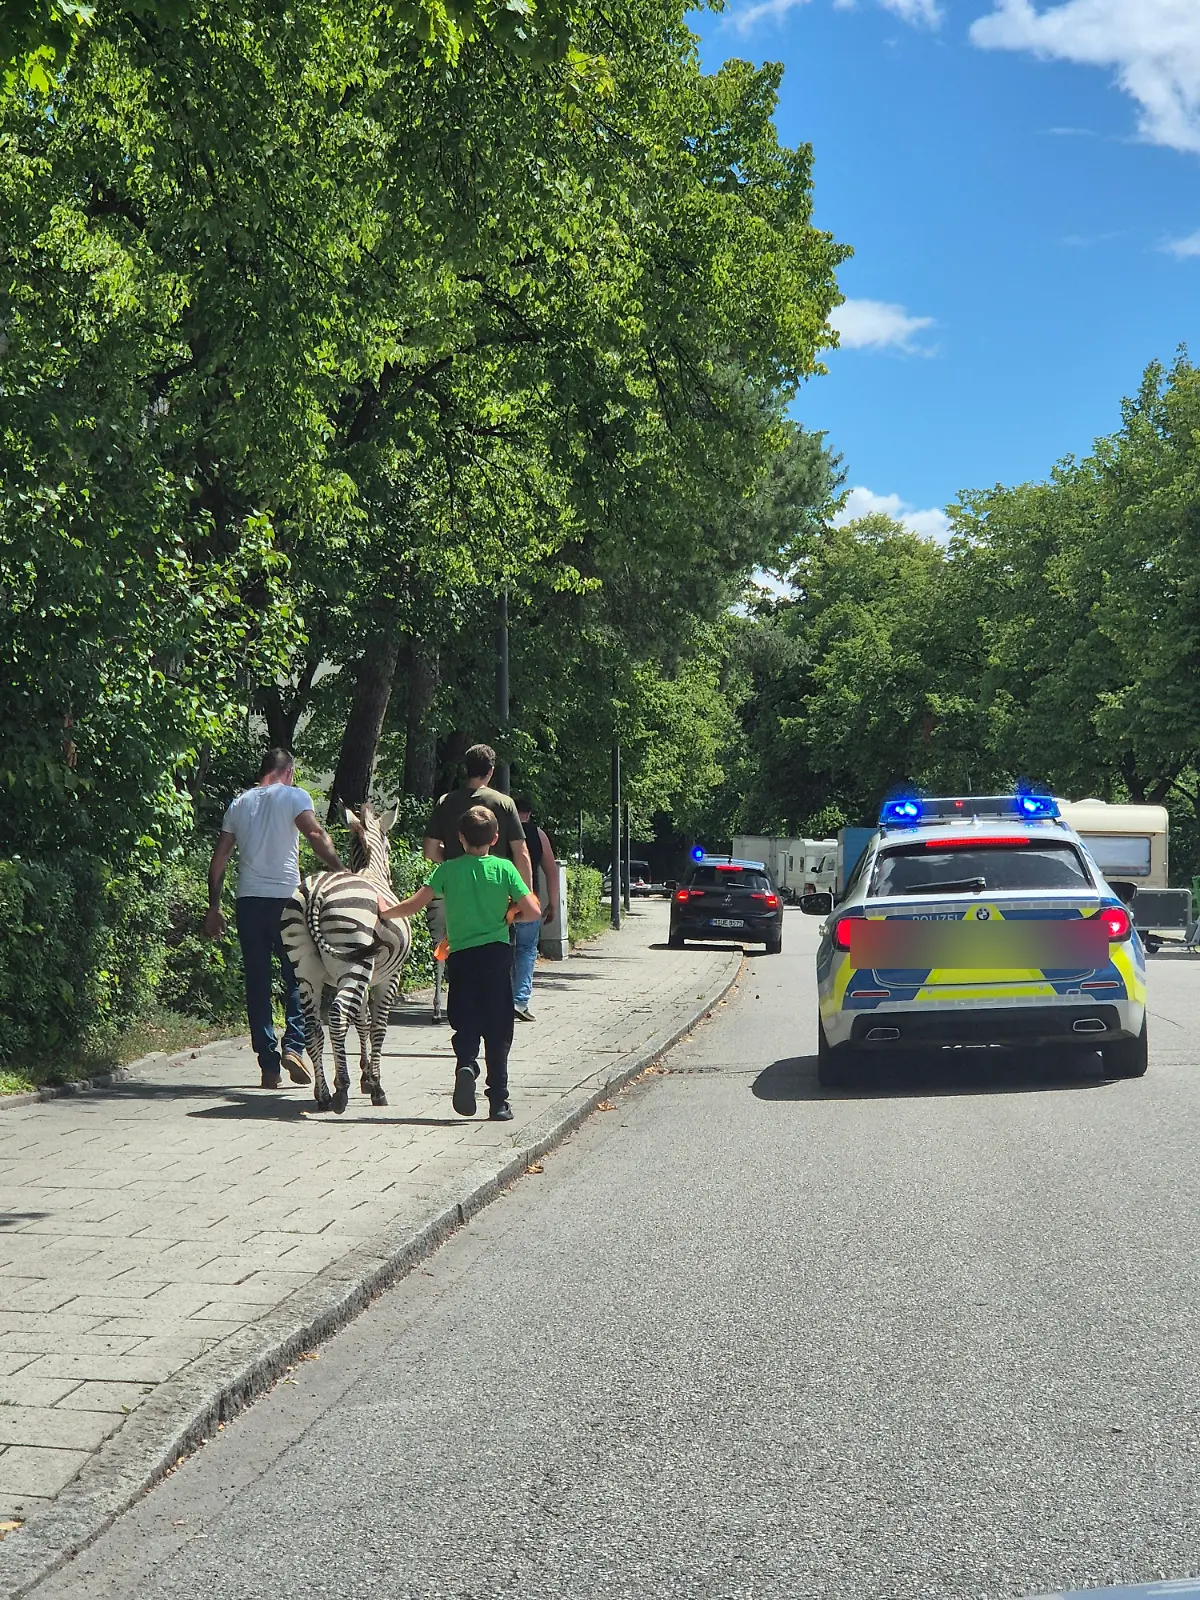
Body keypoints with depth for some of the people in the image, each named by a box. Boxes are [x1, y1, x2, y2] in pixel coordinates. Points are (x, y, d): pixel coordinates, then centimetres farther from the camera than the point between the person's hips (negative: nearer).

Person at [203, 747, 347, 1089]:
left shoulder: (239, 804, 17)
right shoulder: (294, 796, 3)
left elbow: (218, 859, 16)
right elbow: (316, 835, -15)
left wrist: (214, 906, 20)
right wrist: (340, 869, -18)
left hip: (248, 900, 4)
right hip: (285, 897, -3)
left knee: (257, 982, 6)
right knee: (298, 977, 8)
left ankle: (269, 1065, 4)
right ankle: (293, 1045, -9)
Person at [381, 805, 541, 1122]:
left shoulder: (448, 869, 1)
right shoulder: (504, 868, 0)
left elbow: (413, 906, -2)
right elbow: (533, 912, -5)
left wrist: (386, 910, 15)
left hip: (460, 955, 0)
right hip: (497, 953, 0)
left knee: (465, 1024, 9)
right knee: (497, 1029, 7)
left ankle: (466, 1064, -21)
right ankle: (499, 1101, 7)